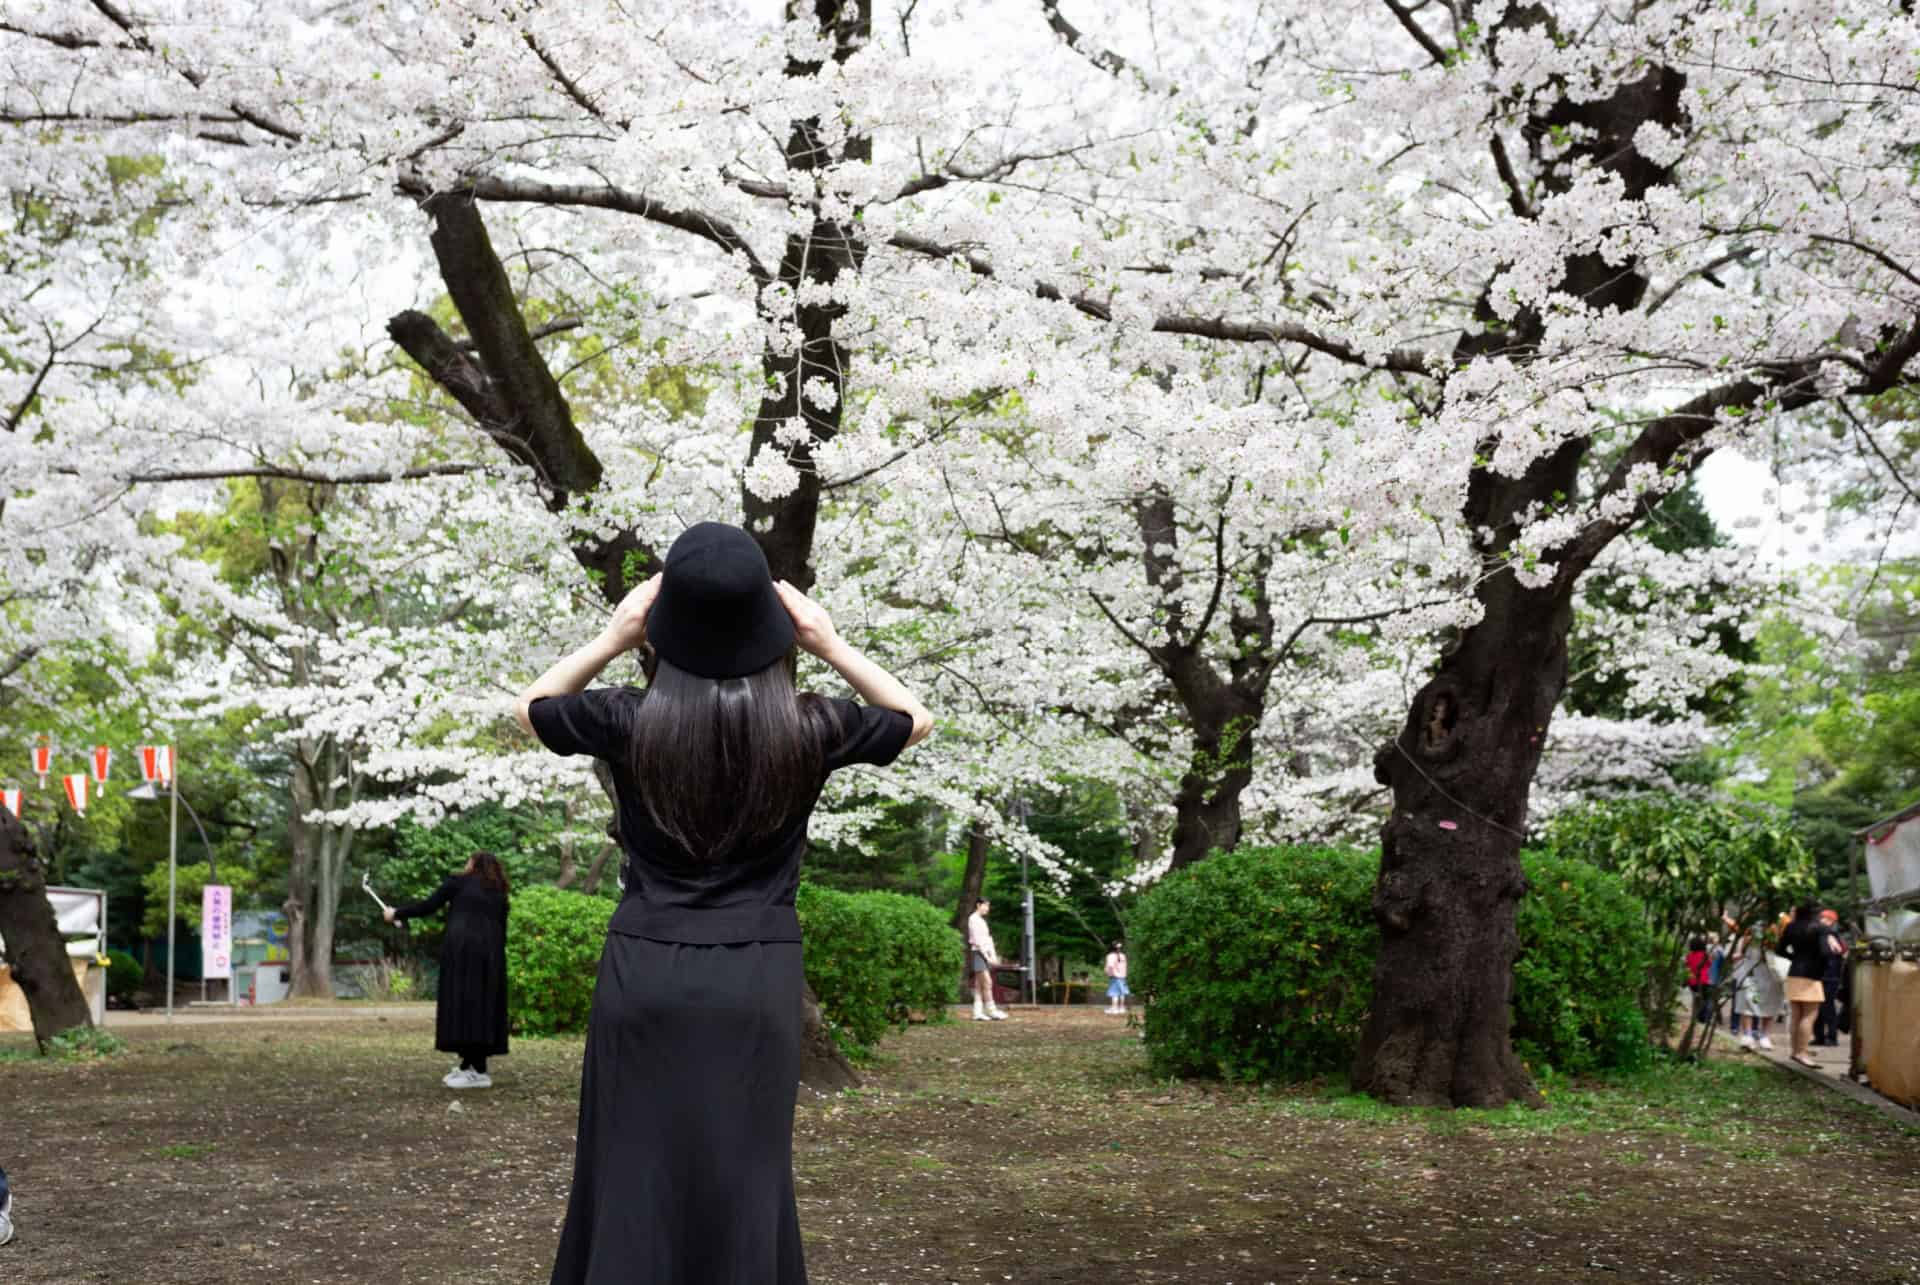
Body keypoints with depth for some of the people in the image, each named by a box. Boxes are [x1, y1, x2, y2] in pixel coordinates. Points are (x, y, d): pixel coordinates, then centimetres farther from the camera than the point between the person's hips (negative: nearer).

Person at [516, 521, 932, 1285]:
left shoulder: (629, 722, -8)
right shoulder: (806, 730, -7)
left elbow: (529, 707, 13)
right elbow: (915, 719, 13)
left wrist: (612, 639, 6)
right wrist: (829, 644, 5)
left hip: (644, 974, 0)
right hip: (757, 983, 0)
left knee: (633, 1180, 9)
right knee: (744, 1185, 9)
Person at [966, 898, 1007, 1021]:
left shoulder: (982, 921, 20)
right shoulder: (973, 919, -9)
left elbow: (988, 938, 18)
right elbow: (977, 940, -15)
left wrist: (993, 955, 8)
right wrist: (987, 956, -16)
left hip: (984, 954, 9)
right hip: (977, 952, -9)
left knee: (979, 985, 5)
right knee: (987, 982, -13)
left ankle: (978, 1013, 3)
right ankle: (992, 1011, -14)